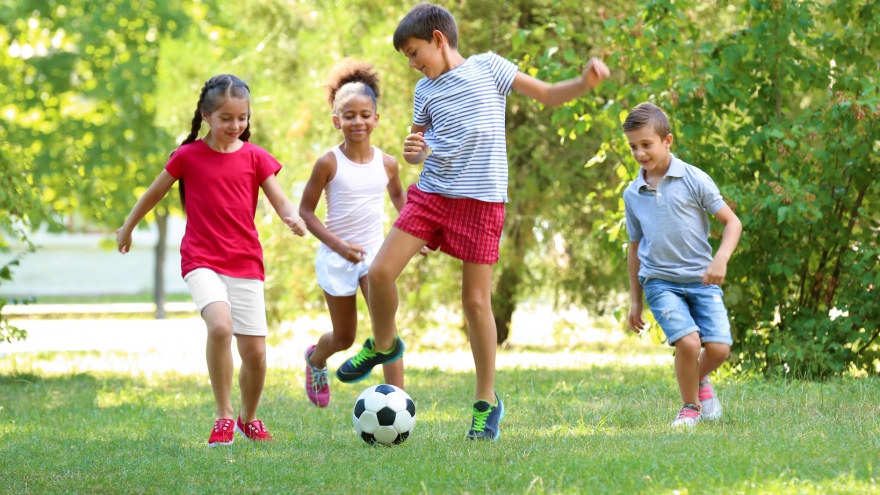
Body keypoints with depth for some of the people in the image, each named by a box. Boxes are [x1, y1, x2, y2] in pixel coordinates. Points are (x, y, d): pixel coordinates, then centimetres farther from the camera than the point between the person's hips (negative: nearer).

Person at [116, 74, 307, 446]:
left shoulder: (255, 157, 4)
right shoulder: (188, 156, 0)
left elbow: (280, 202, 1)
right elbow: (154, 193, 13)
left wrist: (293, 219, -23)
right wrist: (127, 228, 25)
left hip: (246, 264, 3)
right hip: (202, 261, -3)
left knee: (255, 351, 1)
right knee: (220, 325, -29)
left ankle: (249, 418, 28)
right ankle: (224, 416, -16)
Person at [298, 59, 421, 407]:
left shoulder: (386, 164, -1)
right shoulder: (329, 163, -12)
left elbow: (398, 196, 20)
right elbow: (305, 211, -8)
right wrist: (338, 244, -19)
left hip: (374, 253, 2)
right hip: (337, 258, -2)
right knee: (344, 339, 11)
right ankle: (316, 358, 48)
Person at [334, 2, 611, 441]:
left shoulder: (488, 67, 0)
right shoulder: (425, 91, 11)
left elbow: (548, 94, 5)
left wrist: (584, 83, -14)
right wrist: (413, 151, -5)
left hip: (481, 199, -4)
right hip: (430, 192, 4)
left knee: (476, 300, -2)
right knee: (380, 272, -8)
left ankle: (487, 401, 10)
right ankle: (383, 344, 22)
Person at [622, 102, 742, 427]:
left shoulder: (694, 180, -3)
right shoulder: (632, 195, 7)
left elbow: (731, 221, 0)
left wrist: (721, 259, -18)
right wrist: (635, 300, 19)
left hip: (701, 278, -1)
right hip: (660, 281, 1)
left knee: (718, 347, -14)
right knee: (688, 342, -21)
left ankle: (700, 380, 22)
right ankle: (690, 406, 3)